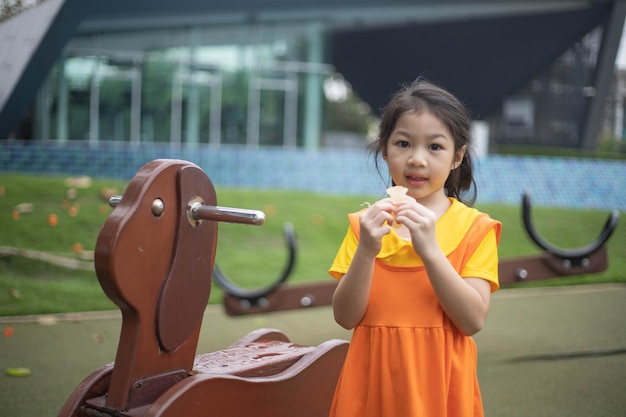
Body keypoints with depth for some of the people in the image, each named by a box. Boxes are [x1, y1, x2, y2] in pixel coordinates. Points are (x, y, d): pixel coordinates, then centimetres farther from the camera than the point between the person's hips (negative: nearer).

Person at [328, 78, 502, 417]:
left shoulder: (474, 228, -4)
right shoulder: (366, 223, 2)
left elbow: (473, 320, -13)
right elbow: (346, 317, -5)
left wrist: (430, 250, -22)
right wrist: (367, 251, -18)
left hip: (436, 383, -2)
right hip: (372, 382, 2)